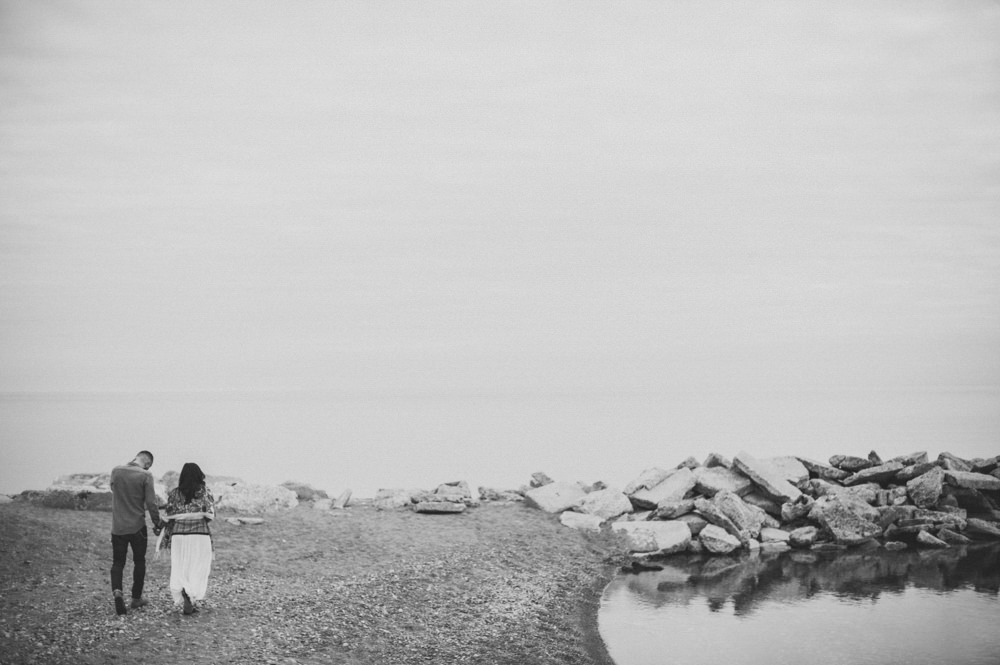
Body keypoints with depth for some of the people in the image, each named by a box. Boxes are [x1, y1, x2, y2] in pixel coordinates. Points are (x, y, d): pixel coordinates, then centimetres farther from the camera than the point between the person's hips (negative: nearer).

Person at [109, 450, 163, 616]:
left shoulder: (115, 471, -1)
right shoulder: (145, 475, -13)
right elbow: (151, 503, -13)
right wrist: (157, 523, -1)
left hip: (117, 526, 2)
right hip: (137, 526, -2)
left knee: (117, 562, 10)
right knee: (139, 562, 15)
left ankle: (117, 592, -15)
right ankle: (136, 598, 22)